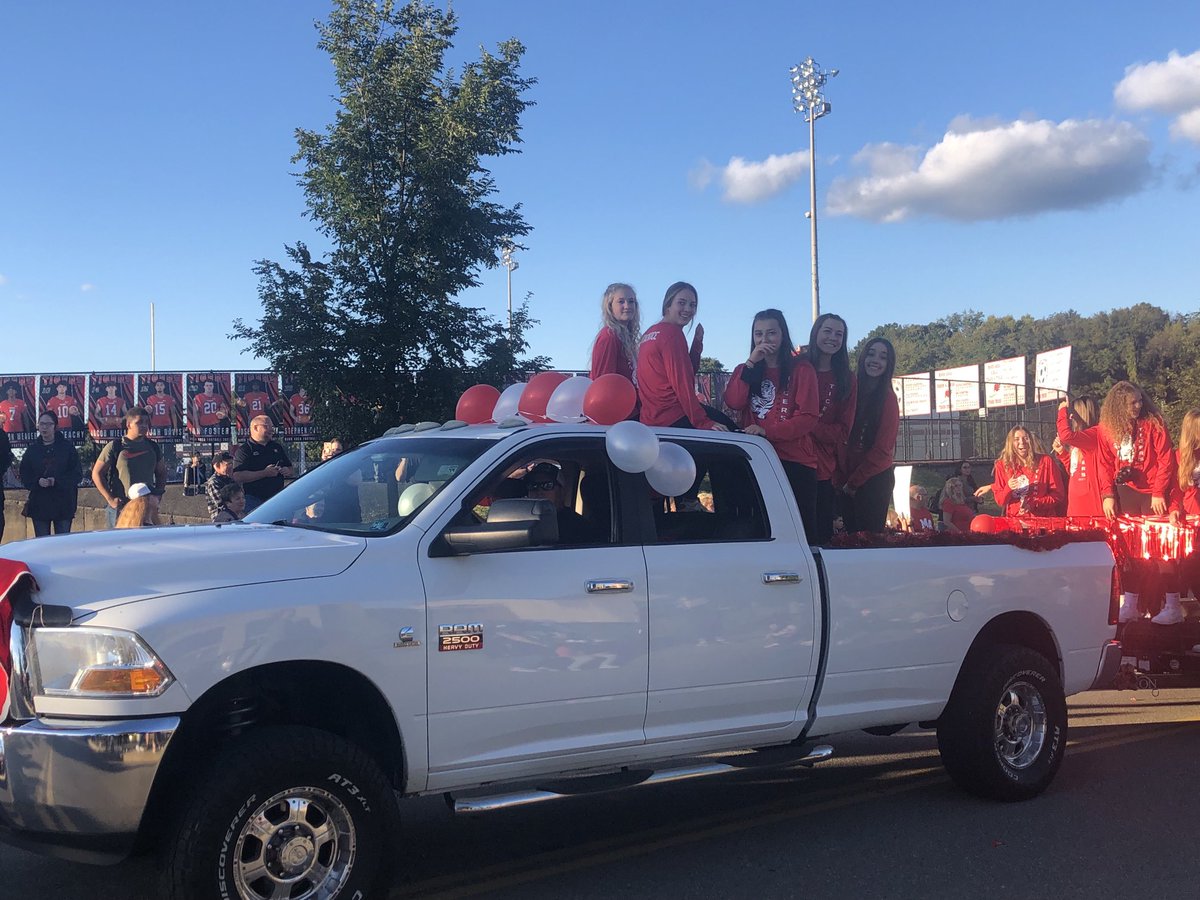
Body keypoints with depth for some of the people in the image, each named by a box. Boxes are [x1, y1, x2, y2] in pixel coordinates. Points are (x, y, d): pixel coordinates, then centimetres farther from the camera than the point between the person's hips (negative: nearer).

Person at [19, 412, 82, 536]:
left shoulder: (67, 447, 1)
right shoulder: (32, 449, 9)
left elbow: (77, 474, -4)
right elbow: (24, 476, 7)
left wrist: (57, 481, -17)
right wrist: (37, 482, -14)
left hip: (63, 504, -2)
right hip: (39, 505, 2)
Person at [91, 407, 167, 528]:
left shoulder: (153, 447, 10)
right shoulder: (114, 447, -2)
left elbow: (162, 473, 21)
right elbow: (97, 474, 0)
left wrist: (157, 495, 6)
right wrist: (110, 499, -7)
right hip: (120, 506, -4)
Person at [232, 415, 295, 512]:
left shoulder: (277, 447, 17)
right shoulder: (243, 450, -4)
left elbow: (290, 469, 26)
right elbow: (238, 476, -17)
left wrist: (287, 471, -1)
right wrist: (265, 473, -20)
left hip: (277, 499, 6)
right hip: (253, 499, -5)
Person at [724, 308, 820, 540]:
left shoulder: (801, 369, 4)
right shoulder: (745, 371, 18)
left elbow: (808, 417, -6)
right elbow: (733, 403, -2)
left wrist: (767, 431, -18)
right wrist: (751, 363, -8)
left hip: (795, 462, -4)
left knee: (802, 529, -8)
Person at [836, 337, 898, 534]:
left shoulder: (887, 398, -6)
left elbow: (882, 449, -9)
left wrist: (854, 481, -6)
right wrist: (839, 478, -3)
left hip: (874, 481, -5)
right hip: (846, 480, 5)